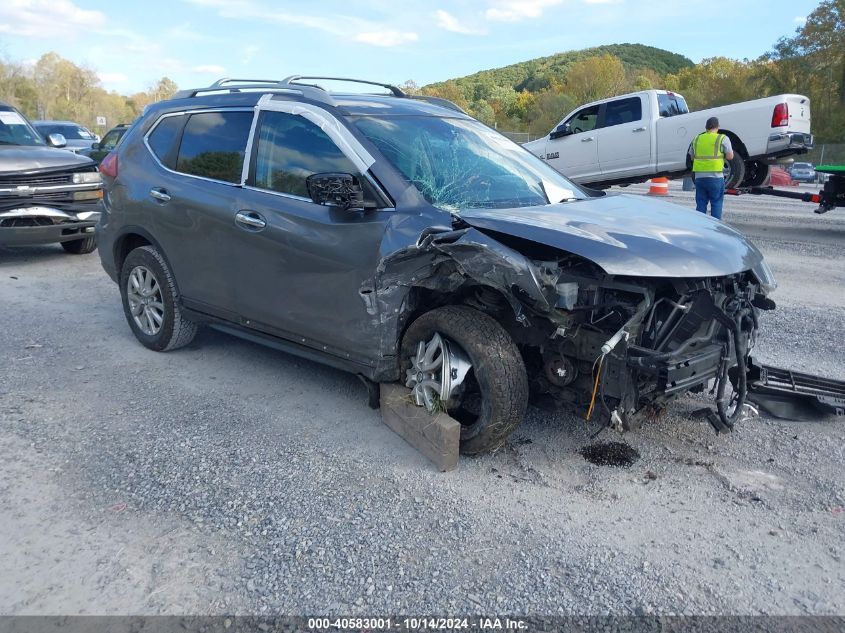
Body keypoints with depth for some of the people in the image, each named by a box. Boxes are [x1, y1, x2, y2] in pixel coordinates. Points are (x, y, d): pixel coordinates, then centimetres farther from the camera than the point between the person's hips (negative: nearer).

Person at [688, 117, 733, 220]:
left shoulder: (697, 139, 11)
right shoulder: (722, 138, -2)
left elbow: (692, 157, 18)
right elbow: (730, 156, -2)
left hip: (699, 176, 4)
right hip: (715, 177, -4)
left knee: (700, 204, 9)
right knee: (716, 203, 3)